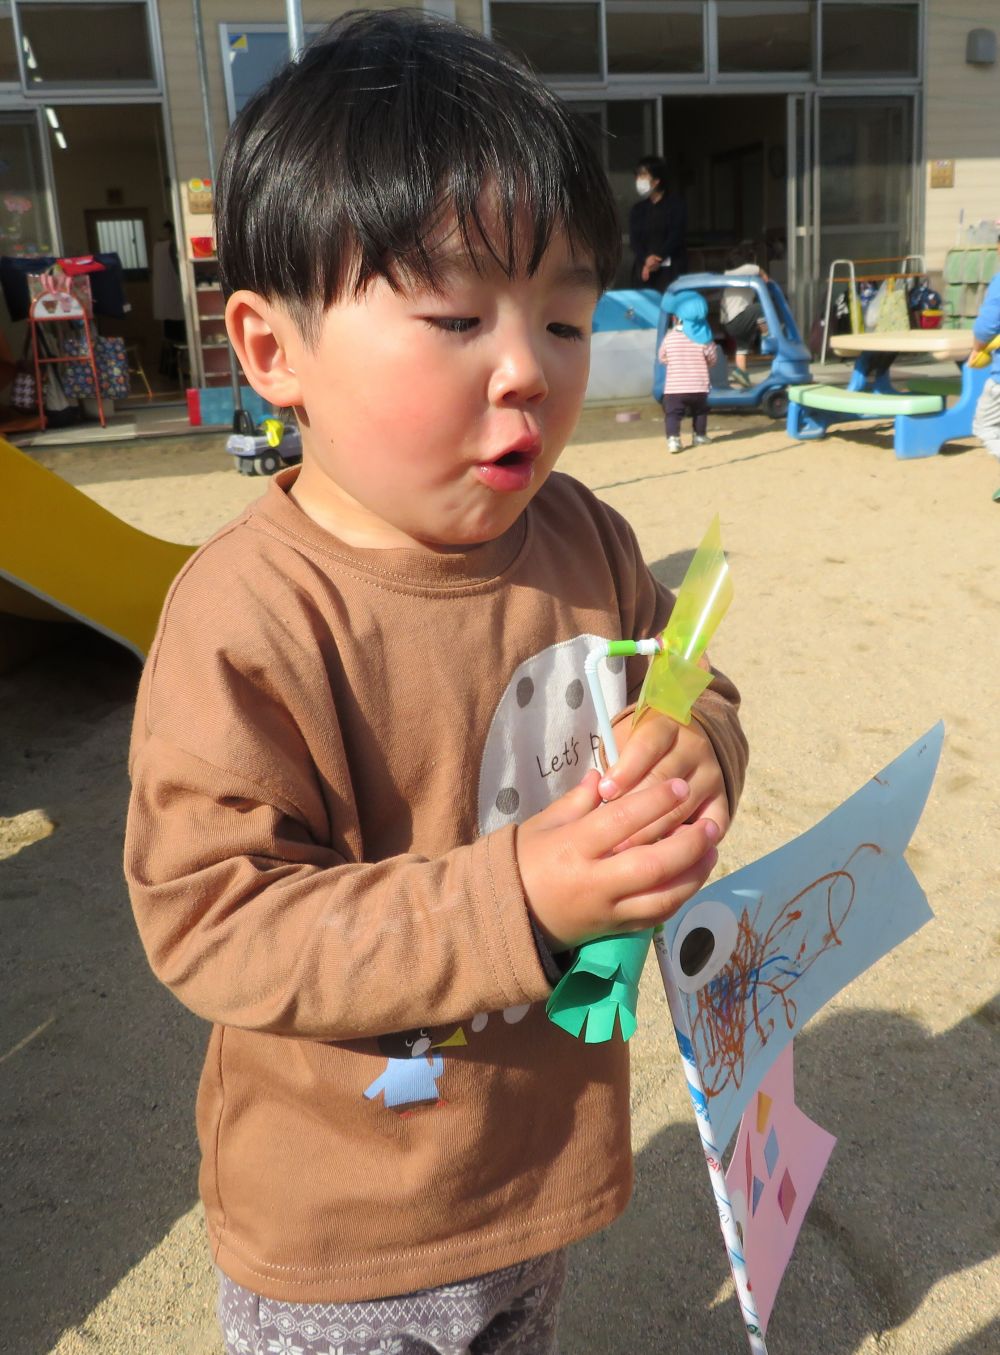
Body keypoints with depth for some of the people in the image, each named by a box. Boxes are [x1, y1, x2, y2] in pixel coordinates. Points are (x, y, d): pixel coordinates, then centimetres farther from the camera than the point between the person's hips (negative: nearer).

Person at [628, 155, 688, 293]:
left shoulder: (675, 202, 5)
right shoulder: (637, 208, 16)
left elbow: (677, 235, -5)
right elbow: (634, 239, 4)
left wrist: (658, 259, -16)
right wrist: (646, 260, -15)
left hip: (671, 267, -3)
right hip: (643, 269, 3)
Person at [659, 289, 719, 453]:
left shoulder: (669, 337, -5)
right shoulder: (703, 337, -4)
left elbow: (662, 357, 9)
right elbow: (712, 358, 4)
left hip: (674, 387, -2)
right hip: (698, 386, 2)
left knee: (672, 413, 1)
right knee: (700, 412, 21)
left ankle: (673, 439, -16)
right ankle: (700, 436, 32)